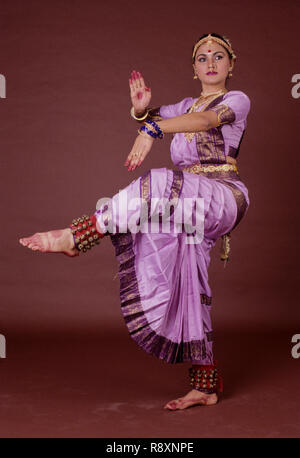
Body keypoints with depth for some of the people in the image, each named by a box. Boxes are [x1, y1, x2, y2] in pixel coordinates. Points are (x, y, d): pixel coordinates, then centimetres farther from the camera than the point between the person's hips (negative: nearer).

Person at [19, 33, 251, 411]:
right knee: (186, 288, 0)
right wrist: (141, 109, -20)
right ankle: (205, 387, 5)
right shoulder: (187, 105, 24)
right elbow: (150, 119, 5)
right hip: (189, 206, 7)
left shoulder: (237, 100, 4)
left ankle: (74, 237, -30)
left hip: (224, 197, -6)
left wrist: (153, 131, -35)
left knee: (156, 188, -33)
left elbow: (206, 119, -19)